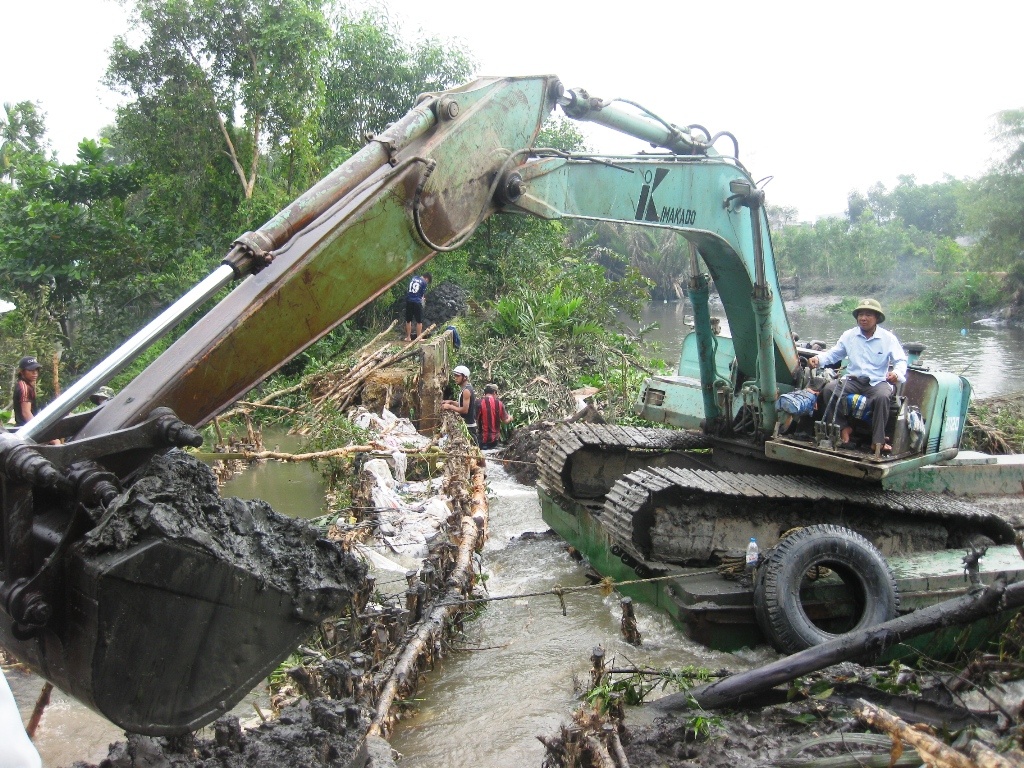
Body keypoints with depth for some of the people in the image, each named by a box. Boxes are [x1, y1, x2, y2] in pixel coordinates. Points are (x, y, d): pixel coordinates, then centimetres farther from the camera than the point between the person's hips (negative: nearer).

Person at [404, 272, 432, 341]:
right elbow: (422, 294, 1)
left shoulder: (413, 278, 13)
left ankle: (408, 337, 18)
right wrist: (423, 299, 22)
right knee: (419, 321, 6)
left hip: (408, 301, 5)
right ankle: (418, 338, 7)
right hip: (417, 302, -5)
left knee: (408, 320, 14)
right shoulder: (424, 282, -3)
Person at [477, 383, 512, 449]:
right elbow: (505, 421, 2)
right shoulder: (499, 403, -3)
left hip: (484, 437, -3)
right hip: (495, 438, 3)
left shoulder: (480, 403, -12)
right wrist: (510, 418, 24)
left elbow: (476, 420, -13)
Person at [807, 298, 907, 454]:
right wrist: (818, 359, -9)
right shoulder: (849, 335, 8)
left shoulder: (888, 338, 2)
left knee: (883, 396, -37)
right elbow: (833, 354, 12)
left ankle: (877, 441, -25)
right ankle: (845, 428, -10)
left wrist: (897, 373, -25)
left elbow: (901, 360, -1)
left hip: (877, 382, -2)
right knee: (829, 388, -26)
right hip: (852, 380, 2)